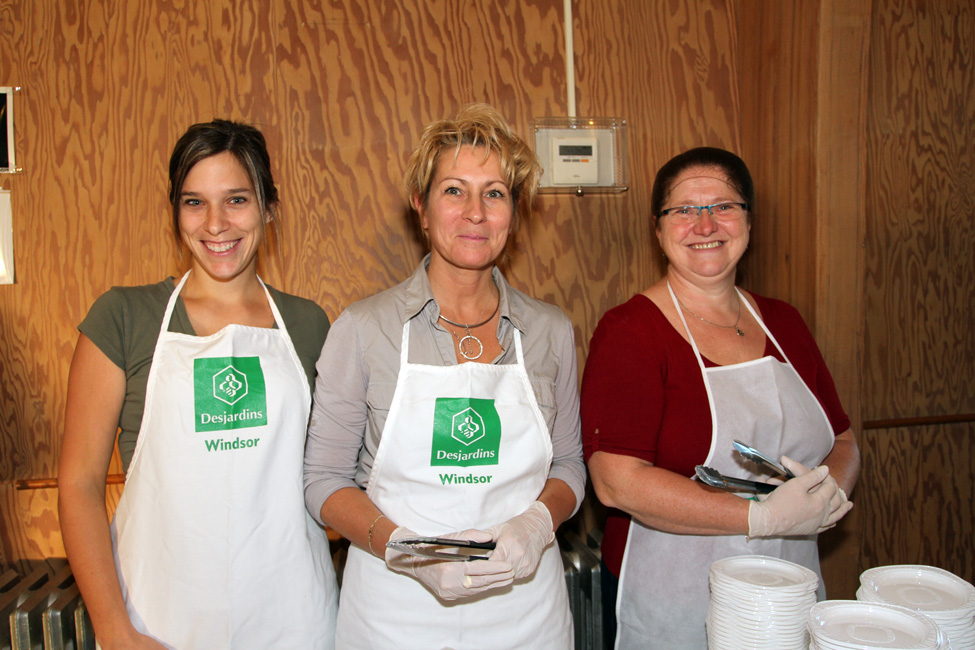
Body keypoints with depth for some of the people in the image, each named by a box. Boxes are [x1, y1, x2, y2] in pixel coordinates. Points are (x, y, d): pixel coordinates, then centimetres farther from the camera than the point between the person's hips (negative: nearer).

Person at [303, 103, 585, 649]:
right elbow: (325, 478, -3)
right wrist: (404, 549, -19)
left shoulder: (551, 331, -1)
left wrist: (536, 524, -13)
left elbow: (569, 465, 8)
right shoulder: (364, 328, -8)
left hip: (525, 602, 2)